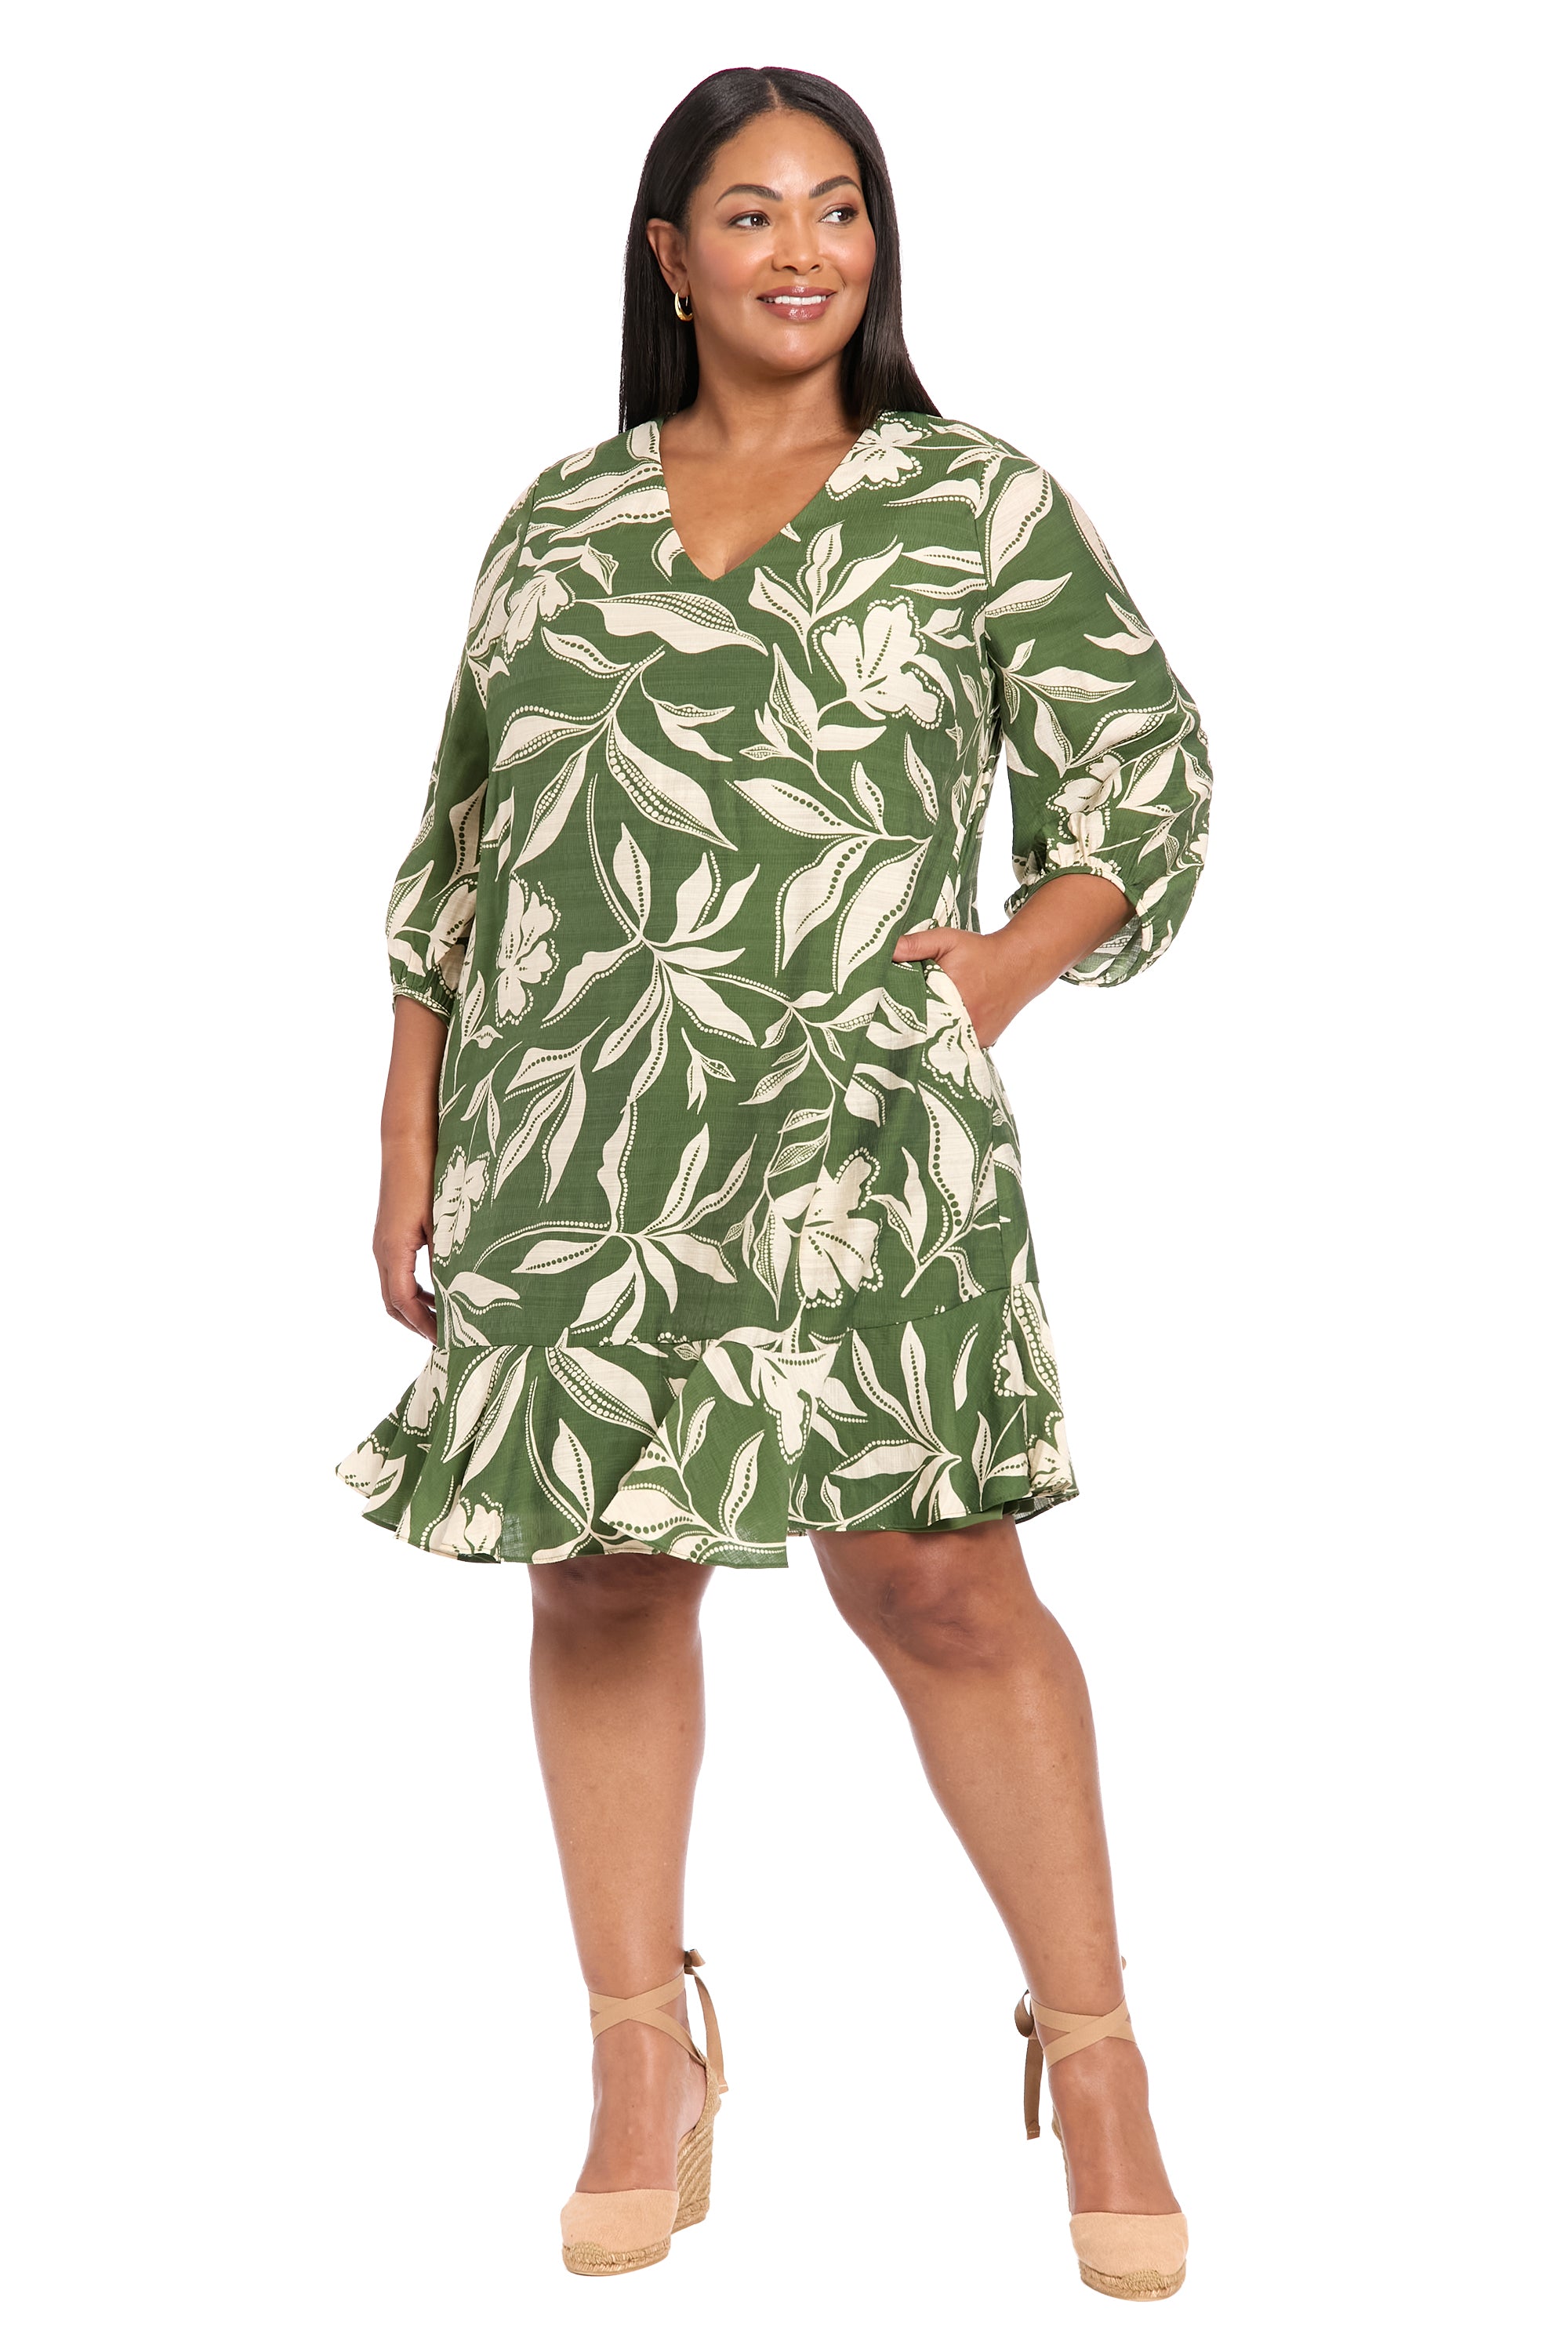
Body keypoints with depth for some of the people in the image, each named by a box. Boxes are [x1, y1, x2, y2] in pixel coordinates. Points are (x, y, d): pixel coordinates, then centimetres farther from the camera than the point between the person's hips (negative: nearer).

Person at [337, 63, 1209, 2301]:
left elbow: (1146, 777, 9)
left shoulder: (982, 504, 7)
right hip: (564, 1131, 3)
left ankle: (1094, 2054, 5)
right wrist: (408, 1148, 13)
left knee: (933, 1573, -8)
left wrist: (1014, 954, -9)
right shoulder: (559, 523, 15)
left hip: (850, 1120, -3)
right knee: (601, 1572, 6)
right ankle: (644, 2070, 18)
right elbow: (458, 846, 17)